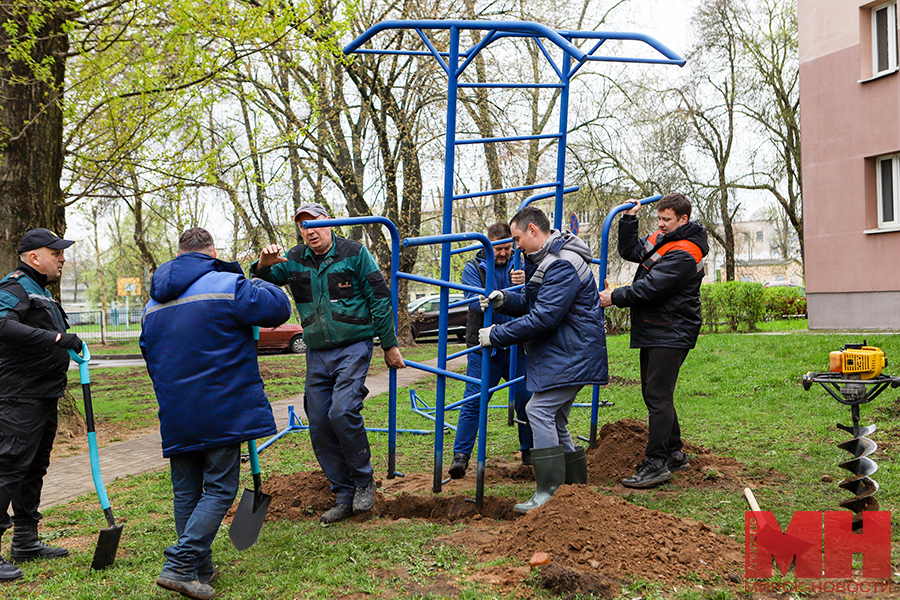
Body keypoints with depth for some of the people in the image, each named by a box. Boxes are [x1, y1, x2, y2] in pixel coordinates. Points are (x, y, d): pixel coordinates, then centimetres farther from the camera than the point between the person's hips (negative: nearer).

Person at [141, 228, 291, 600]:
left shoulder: (153, 305, 14)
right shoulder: (227, 286, -8)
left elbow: (151, 360, 21)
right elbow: (278, 308, -4)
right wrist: (259, 284, 17)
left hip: (175, 416, 6)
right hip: (220, 413, -6)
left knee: (186, 493, 14)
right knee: (220, 489, 0)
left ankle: (200, 569, 20)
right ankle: (180, 565, -9)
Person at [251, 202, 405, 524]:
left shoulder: (354, 253, -3)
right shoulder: (295, 259, 8)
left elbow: (380, 299, -1)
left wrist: (389, 345, 0)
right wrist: (264, 265, -24)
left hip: (353, 347, -5)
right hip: (316, 353, 5)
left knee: (342, 411, -22)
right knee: (319, 427, 2)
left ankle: (364, 480, -1)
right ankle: (344, 496, 14)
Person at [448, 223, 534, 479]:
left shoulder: (519, 266, 9)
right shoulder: (473, 268, 2)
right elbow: (477, 301, -15)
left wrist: (525, 284, -26)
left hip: (515, 346, 3)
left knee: (527, 398, 6)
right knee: (473, 401, -5)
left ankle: (529, 450, 24)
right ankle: (461, 455, 3)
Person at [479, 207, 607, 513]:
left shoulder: (563, 266, -19)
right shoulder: (548, 260, 17)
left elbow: (543, 318, -24)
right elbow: (532, 304, 21)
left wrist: (497, 335, -18)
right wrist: (504, 300, 0)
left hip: (570, 357, -11)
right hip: (562, 353, 11)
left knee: (539, 411, -15)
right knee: (554, 421, 13)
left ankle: (550, 493, -14)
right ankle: (576, 486, 21)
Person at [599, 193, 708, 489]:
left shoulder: (684, 254, -18)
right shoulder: (661, 239, 12)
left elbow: (650, 288, -22)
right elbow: (630, 251, 18)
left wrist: (614, 297, -14)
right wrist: (629, 219, 7)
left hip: (670, 334, -10)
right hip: (653, 332, 10)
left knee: (658, 397, -12)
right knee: (653, 394, 15)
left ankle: (657, 463, -10)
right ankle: (674, 454, 25)